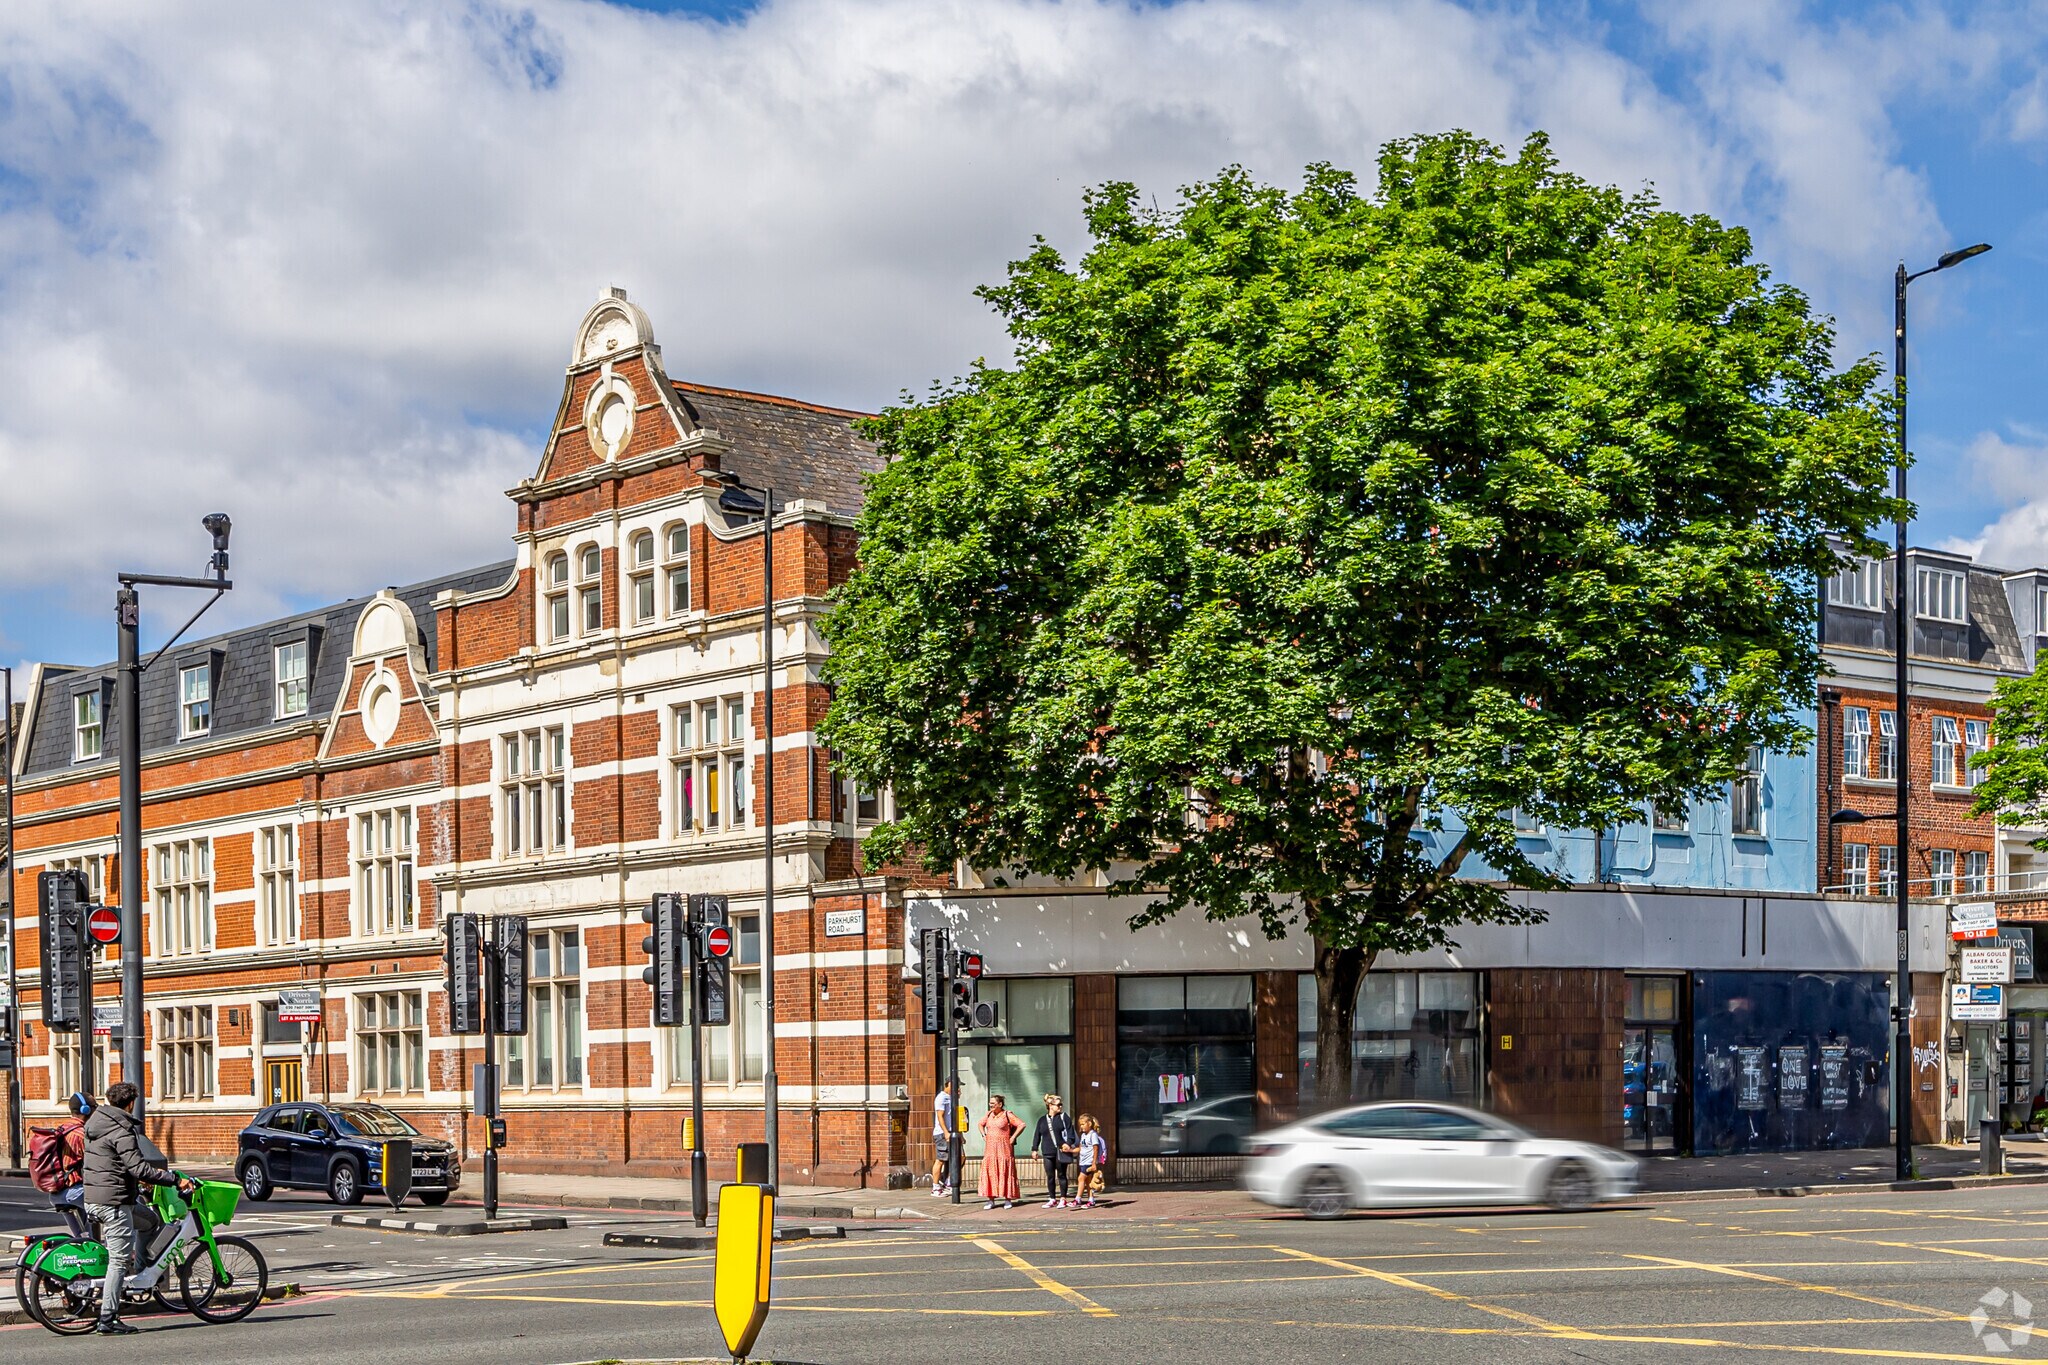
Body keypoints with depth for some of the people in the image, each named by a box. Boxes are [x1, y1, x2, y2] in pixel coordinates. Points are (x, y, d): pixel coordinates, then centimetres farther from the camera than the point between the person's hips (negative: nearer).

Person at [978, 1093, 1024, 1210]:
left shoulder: (1007, 1115, -6)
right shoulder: (989, 1114, 11)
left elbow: (1021, 1124, -9)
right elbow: (981, 1124, 29)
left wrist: (1013, 1138, -9)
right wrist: (984, 1135, 14)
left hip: (1003, 1148, -5)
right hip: (990, 1148, 5)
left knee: (1005, 1173, -3)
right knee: (989, 1173, 1)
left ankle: (1008, 1200, 1)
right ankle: (991, 1200, 3)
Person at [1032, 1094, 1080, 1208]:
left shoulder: (1064, 1117, 3)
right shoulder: (1042, 1120, 11)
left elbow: (1070, 1131, -3)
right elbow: (1037, 1136, 14)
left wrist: (1068, 1143, -17)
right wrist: (1035, 1149, 8)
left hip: (1061, 1152, -3)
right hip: (1048, 1153, 3)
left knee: (1061, 1175, 2)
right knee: (1050, 1176, 5)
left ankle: (1063, 1199, 9)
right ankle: (1052, 1199, 13)